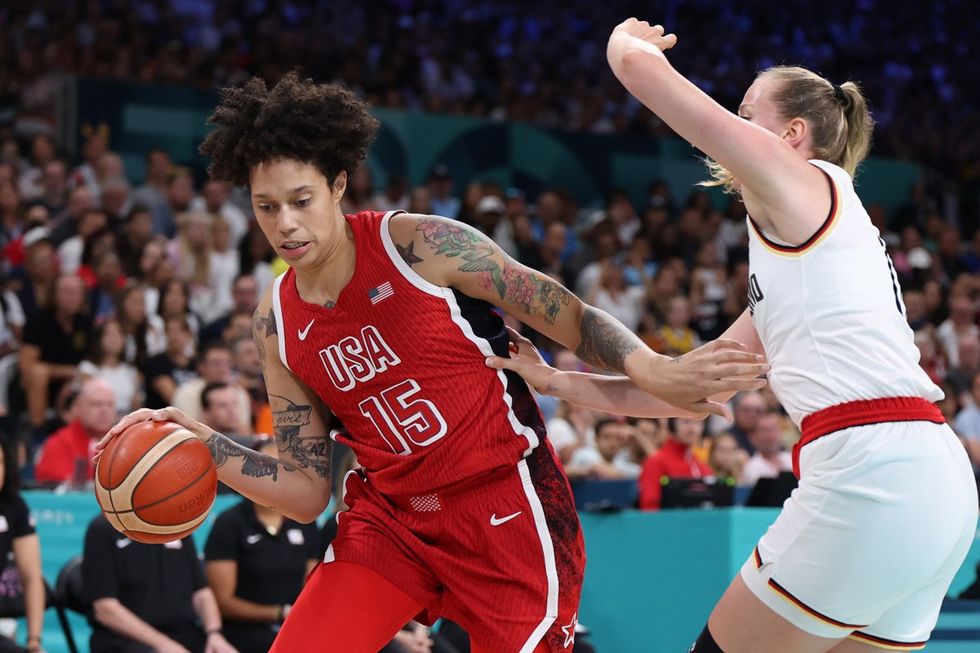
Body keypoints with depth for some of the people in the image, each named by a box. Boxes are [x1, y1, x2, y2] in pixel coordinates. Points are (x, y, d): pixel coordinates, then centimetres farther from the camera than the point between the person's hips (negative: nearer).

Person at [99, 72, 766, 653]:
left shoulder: (422, 245, -12)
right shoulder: (278, 323, 3)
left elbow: (573, 318, -9)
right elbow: (306, 491, 6)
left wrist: (655, 373, -27)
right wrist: (207, 443, -7)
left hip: (505, 504, -4)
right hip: (391, 516, 5)